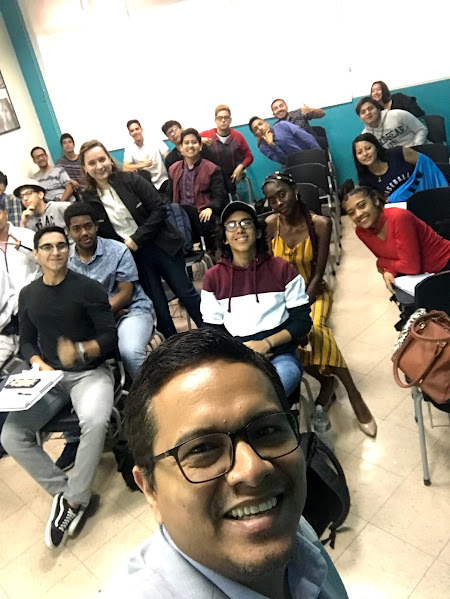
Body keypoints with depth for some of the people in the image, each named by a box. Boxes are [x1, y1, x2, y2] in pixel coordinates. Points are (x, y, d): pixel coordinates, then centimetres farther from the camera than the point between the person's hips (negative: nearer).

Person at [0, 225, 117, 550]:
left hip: (90, 373, -4)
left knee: (95, 422, -34)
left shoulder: (89, 288, -7)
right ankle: (64, 490, 2)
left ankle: (73, 499, -11)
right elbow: (27, 341, 15)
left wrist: (80, 350, -27)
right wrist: (38, 364, -5)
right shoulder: (28, 295, 10)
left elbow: (111, 338, -10)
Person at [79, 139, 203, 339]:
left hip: (160, 245, -1)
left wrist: (136, 239, -15)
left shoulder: (131, 180, -6)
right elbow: (99, 234, 5)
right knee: (157, 303, 8)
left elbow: (159, 209, -10)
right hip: (131, 255, 1)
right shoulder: (88, 199, -1)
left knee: (185, 292, 7)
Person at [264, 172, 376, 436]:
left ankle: (354, 394, -16)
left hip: (314, 291, -2)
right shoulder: (269, 225, -9)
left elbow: (318, 274, -12)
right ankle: (326, 381, -2)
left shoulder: (320, 224, -14)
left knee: (315, 328, -33)